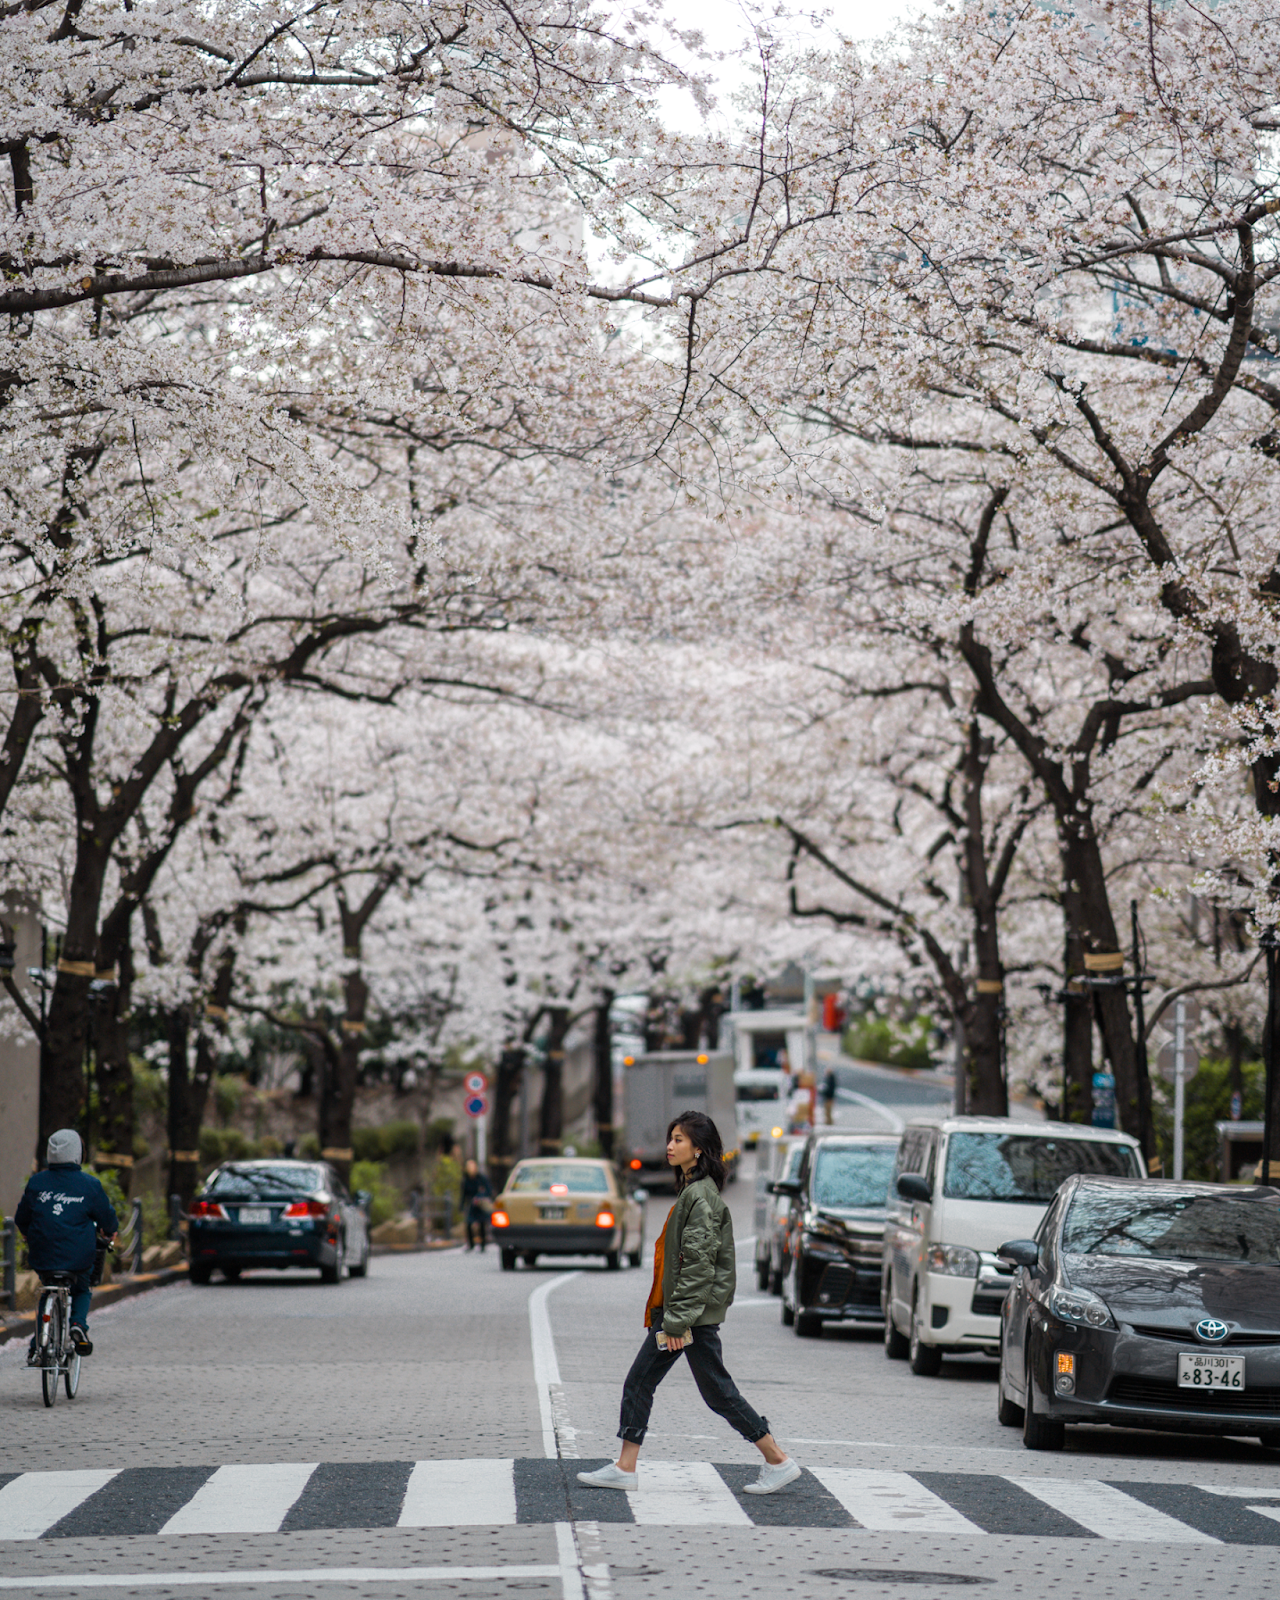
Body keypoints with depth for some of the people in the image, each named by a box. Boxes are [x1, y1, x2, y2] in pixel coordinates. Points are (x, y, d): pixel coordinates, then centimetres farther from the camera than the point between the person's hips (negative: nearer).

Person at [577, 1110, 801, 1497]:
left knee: (717, 1391, -2)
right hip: (674, 1309, 10)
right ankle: (625, 1468, 10)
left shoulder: (701, 1196, -17)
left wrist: (678, 1319, -22)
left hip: (696, 1310, -10)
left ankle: (778, 1462, 6)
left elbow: (699, 1262, -21)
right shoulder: (690, 1190, 14)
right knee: (638, 1383, 7)